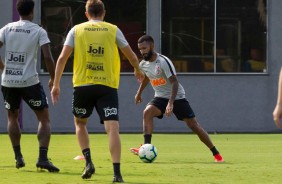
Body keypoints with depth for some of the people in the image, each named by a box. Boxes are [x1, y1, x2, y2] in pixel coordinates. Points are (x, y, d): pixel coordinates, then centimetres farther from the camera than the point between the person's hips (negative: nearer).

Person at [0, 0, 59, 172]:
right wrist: (53, 79, 0)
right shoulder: (39, 31, -4)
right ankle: (43, 158, -9)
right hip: (30, 81, -3)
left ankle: (18, 157, 22)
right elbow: (48, 57, -12)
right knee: (44, 119, 6)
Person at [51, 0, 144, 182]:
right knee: (113, 128, -7)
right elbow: (132, 56, 12)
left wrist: (56, 84, 5)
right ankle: (117, 172, -20)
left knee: (80, 123, 24)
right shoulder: (113, 30, 6)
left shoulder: (76, 30, 7)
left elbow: (62, 57, 0)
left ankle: (88, 162, 8)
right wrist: (138, 70, 33)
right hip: (108, 86, -1)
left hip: (82, 85, 1)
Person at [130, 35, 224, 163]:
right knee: (147, 112, -25)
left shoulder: (163, 61, -23)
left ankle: (216, 153, 7)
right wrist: (139, 93, 33)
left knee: (193, 125, -4)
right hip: (161, 97, 5)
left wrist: (170, 103, -37)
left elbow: (175, 83, -28)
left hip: (177, 97, -5)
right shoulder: (143, 64, -1)